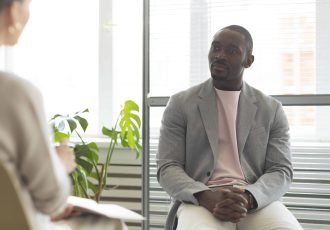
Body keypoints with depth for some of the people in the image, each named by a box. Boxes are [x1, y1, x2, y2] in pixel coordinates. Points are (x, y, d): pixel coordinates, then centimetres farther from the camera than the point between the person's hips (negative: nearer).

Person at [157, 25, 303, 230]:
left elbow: (281, 171, 5)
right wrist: (207, 197, -18)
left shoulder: (272, 110, 12)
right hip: (199, 201, -2)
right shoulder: (181, 104, 8)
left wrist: (247, 198, -17)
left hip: (257, 202, 2)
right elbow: (168, 168, 2)